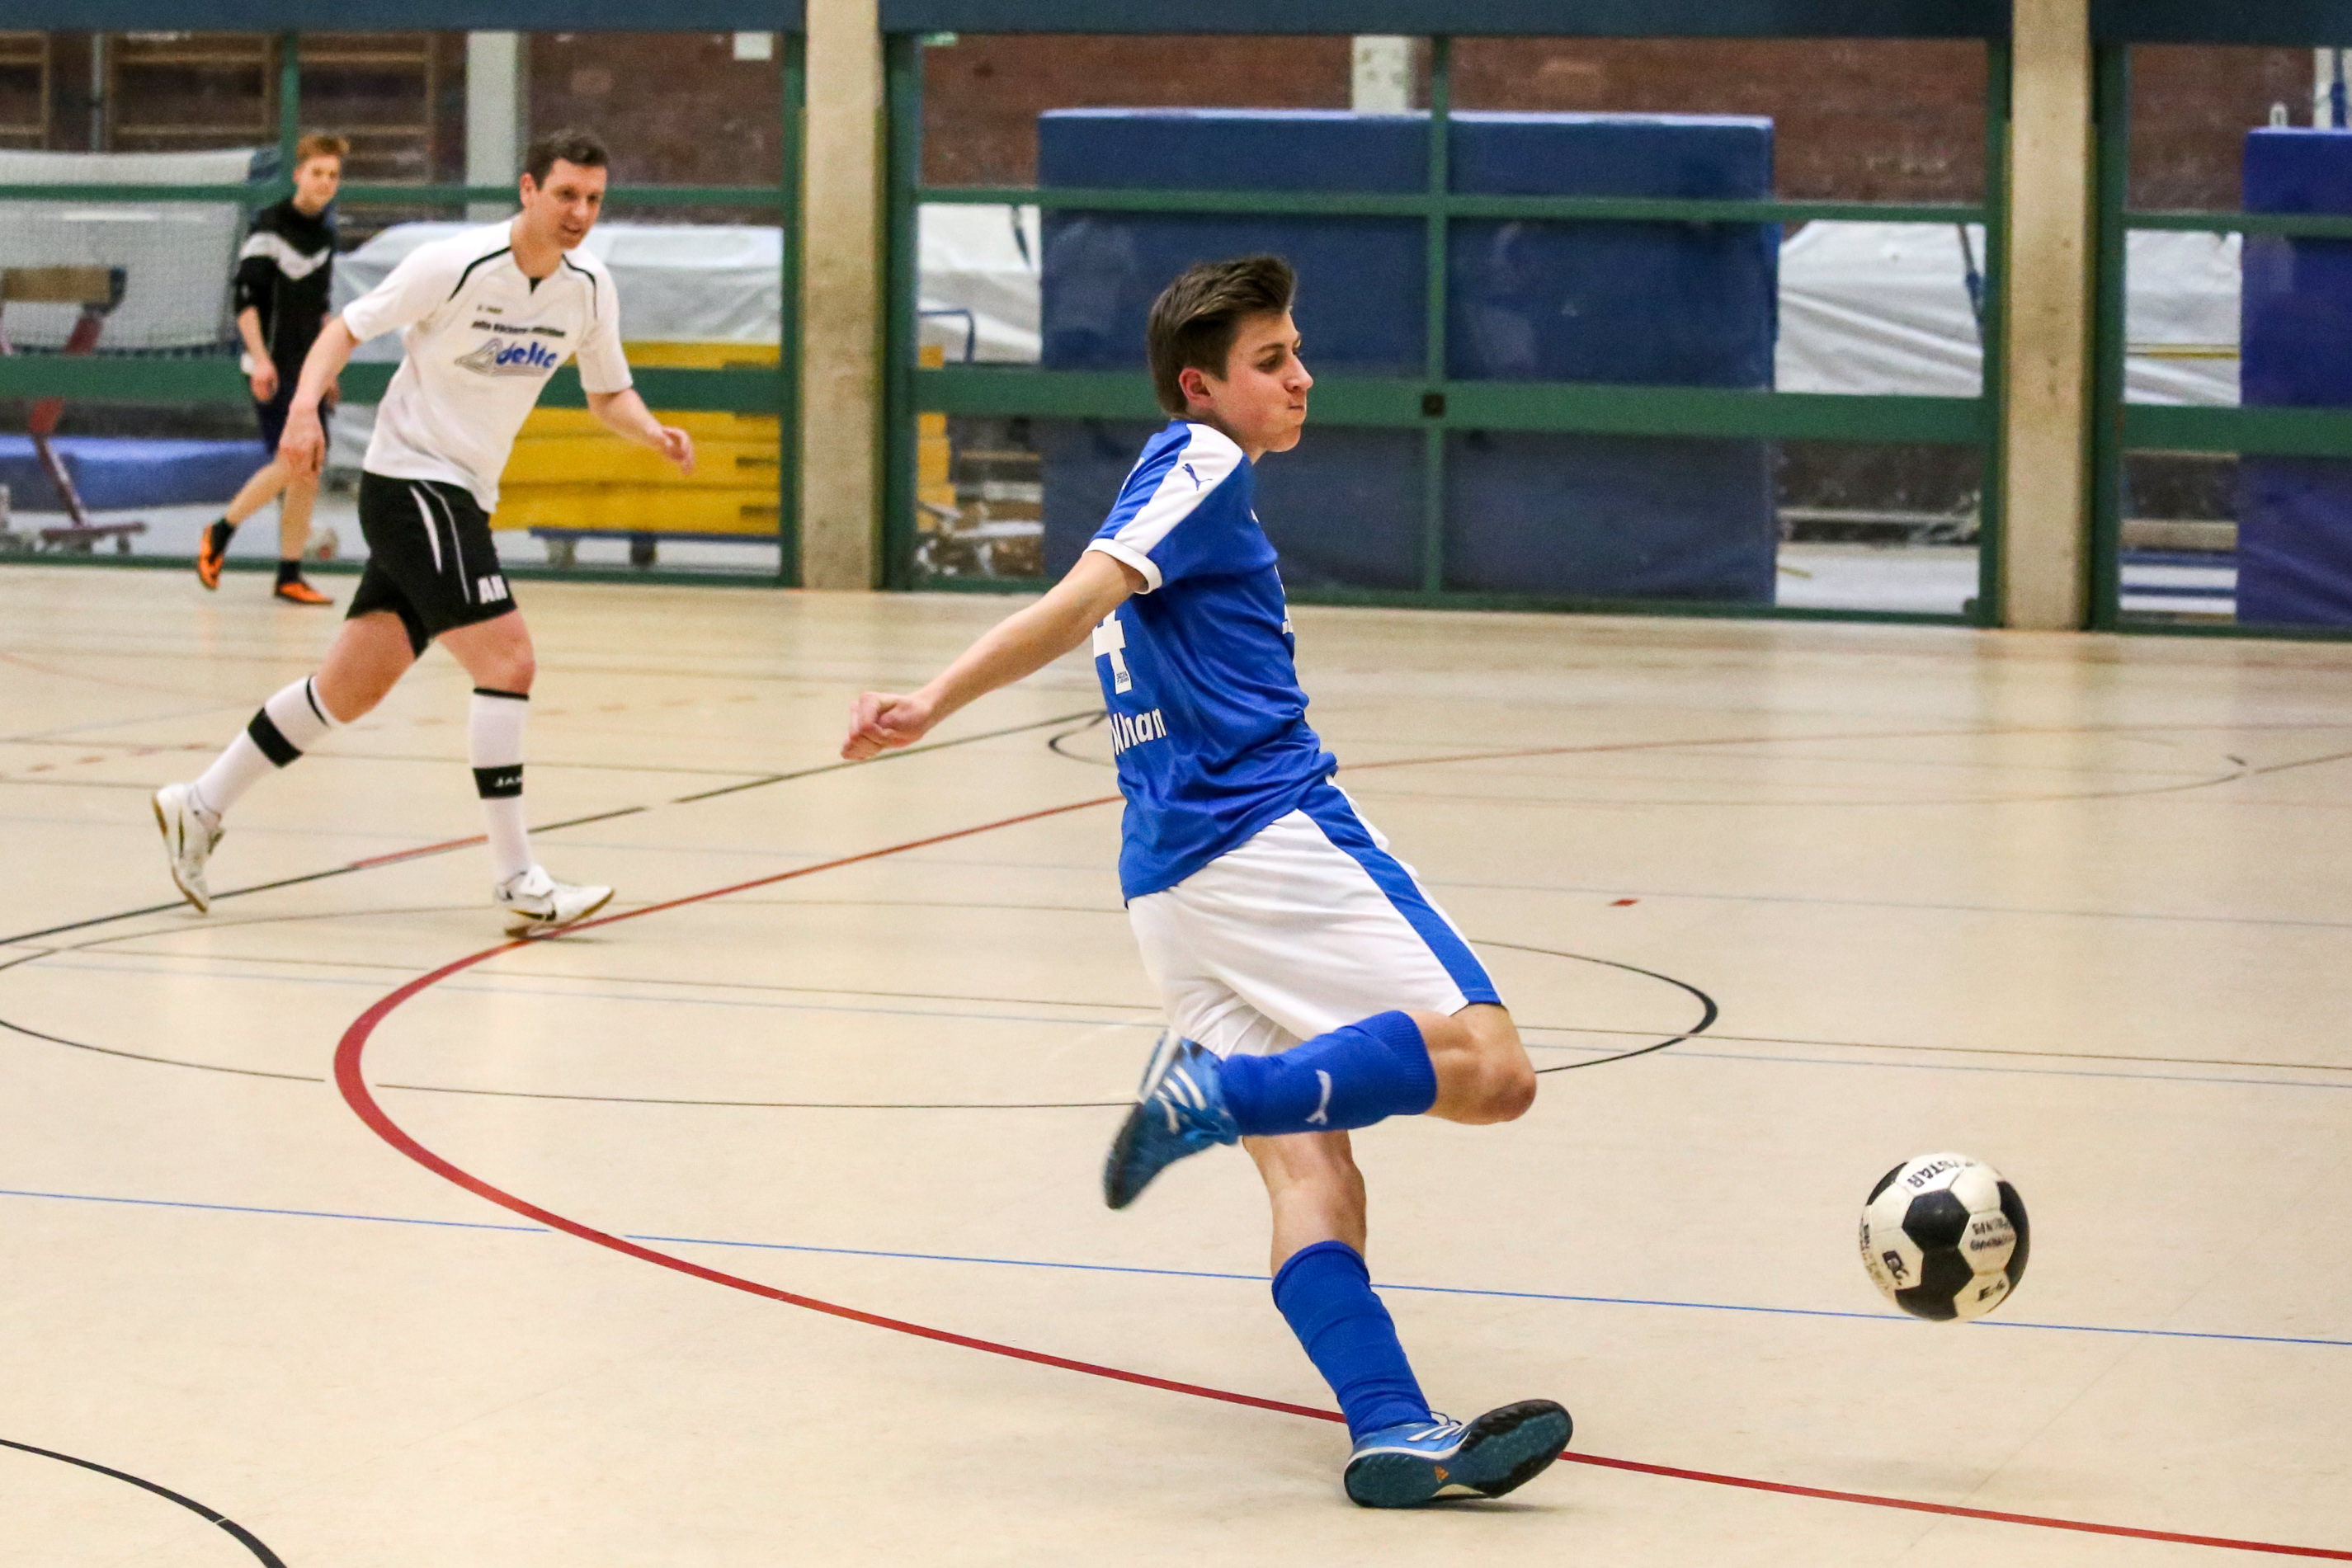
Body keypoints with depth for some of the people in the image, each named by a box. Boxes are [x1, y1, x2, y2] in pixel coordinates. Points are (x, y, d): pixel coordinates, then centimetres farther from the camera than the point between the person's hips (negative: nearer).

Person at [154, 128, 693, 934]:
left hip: (464, 501, 8)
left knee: (354, 686, 11)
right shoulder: (456, 264, -17)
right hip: (410, 481, -8)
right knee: (508, 660, -19)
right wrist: (304, 404, -25)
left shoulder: (589, 287, 2)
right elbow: (347, 326, -9)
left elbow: (608, 394, 14)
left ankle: (200, 806, 26)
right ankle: (517, 882, -17)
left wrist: (655, 433, -7)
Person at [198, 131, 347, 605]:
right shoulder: (270, 225, -10)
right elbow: (245, 298, -15)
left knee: (310, 471, 3)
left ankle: (289, 577, 8)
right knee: (289, 463, -16)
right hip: (273, 367, -7)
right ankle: (220, 534, 3)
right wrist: (260, 359, -24)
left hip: (307, 369, 7)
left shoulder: (325, 233, 13)